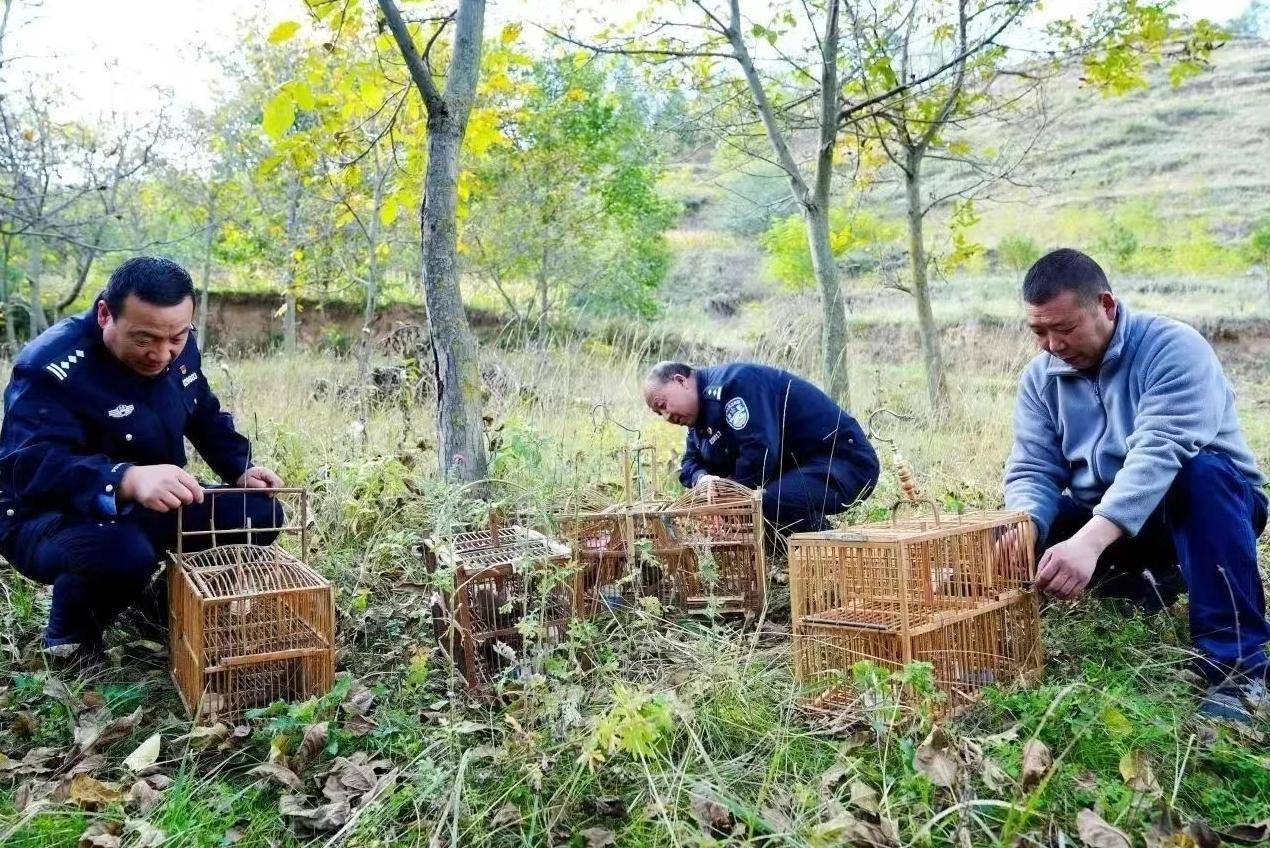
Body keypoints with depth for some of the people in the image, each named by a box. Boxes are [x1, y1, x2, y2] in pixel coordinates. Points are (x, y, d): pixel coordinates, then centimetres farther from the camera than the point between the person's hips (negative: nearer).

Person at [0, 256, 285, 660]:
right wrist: (127, 479, -58)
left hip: (154, 510, 7)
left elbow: (207, 419, 13)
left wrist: (241, 470, -6)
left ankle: (159, 593, 16)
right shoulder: (52, 366, -26)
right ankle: (71, 628, -4)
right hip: (53, 519, -7)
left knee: (259, 514, -5)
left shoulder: (179, 349, -4)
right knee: (123, 552, -40)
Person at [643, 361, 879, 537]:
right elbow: (691, 462, 12)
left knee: (773, 501, -35)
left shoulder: (732, 382, -19)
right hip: (799, 465, 10)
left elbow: (760, 450, -29)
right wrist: (703, 478, -12)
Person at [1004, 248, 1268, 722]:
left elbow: (1160, 454, -35)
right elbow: (1032, 471, -10)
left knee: (1203, 470, -37)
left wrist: (1089, 541, -49)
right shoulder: (1041, 377, -3)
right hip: (1098, 519, 5)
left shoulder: (1173, 348, -20)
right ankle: (1146, 583, 3)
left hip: (1210, 504, -4)